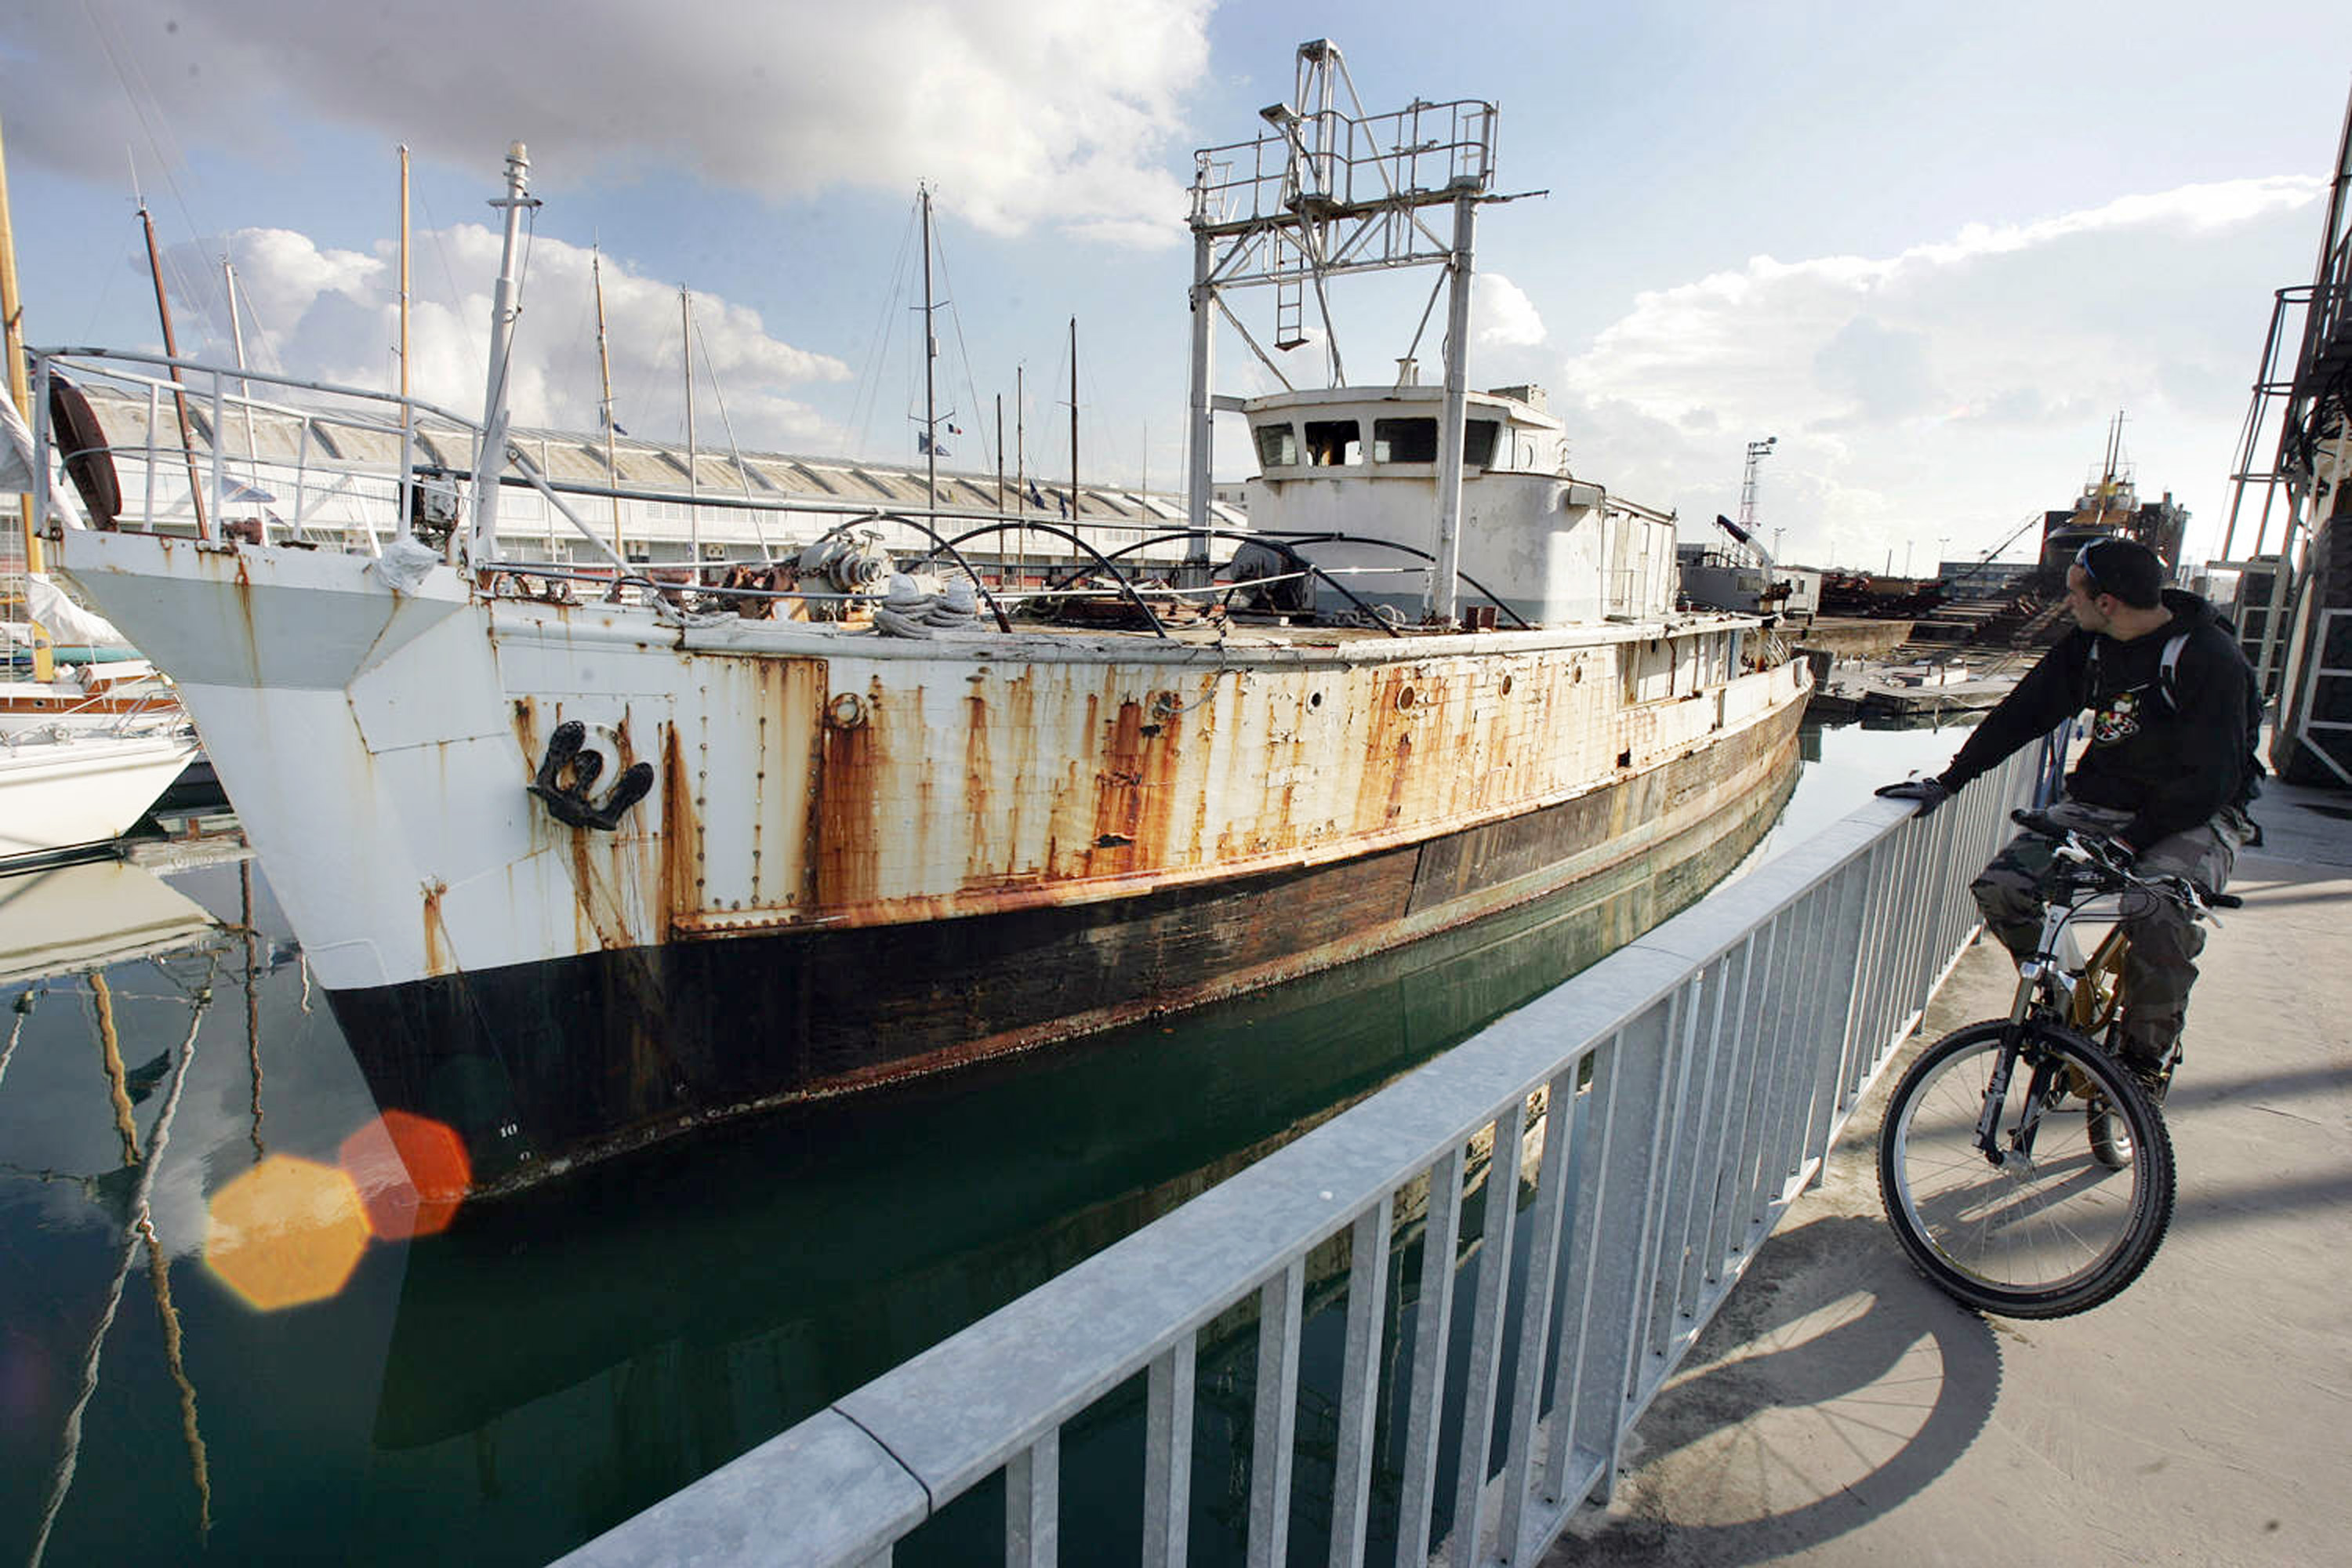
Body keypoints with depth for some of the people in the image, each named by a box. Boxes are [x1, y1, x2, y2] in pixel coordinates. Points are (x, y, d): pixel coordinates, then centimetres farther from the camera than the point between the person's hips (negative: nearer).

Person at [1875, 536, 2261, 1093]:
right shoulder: (2089, 643, -1)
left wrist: (2129, 842, -27)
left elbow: (2208, 779, -21)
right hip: (2102, 802, 5)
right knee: (2001, 888, -18)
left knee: (2159, 913, -35)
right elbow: (2023, 712, 6)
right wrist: (1946, 783, 2)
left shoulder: (2208, 656, -18)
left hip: (2194, 816, -5)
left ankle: (2149, 1048, -6)